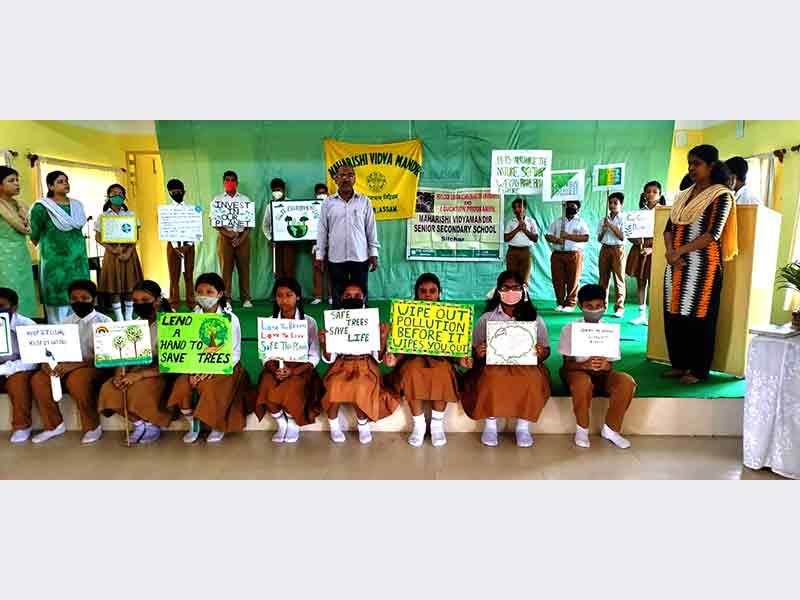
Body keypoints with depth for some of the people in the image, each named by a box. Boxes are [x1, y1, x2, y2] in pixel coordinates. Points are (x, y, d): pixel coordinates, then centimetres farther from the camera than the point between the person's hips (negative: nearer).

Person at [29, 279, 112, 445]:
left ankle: (92, 426, -14)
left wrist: (77, 364, -25)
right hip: (66, 368, 6)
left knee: (77, 380, -34)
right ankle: (54, 425, 2)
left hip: (95, 368, -6)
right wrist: (48, 361, -10)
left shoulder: (103, 322, -3)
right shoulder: (66, 322, 16)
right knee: (38, 379, -17)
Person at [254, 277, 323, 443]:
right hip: (276, 368, 2)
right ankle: (282, 424, 6)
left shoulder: (309, 322, -5)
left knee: (291, 393, -29)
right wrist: (274, 369, -18)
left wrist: (293, 371, -18)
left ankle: (293, 424, 4)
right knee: (267, 393, -25)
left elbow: (314, 357, -5)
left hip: (300, 369, -2)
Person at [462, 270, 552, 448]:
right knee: (491, 377, -34)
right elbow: (475, 351, 7)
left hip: (526, 365, 1)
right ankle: (490, 424, -14)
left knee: (532, 378, -33)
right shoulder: (486, 319, 6)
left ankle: (523, 426, -12)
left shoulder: (535, 319, 9)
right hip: (494, 364, 0)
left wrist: (542, 353, -13)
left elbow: (546, 350, 11)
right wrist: (478, 353, -17)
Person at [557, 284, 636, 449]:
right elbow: (567, 364, -9)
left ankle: (611, 429, -5)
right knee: (583, 381, -37)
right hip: (577, 371, -3)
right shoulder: (569, 329, -7)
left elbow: (610, 365, -1)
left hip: (602, 375, 3)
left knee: (627, 382, -26)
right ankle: (582, 429, -13)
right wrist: (586, 365, -30)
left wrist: (606, 366, -27)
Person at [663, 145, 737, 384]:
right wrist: (670, 252, -7)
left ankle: (698, 369, 9)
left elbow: (713, 233, -12)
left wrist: (681, 251, -14)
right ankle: (679, 364, 18)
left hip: (702, 265, -6)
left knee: (698, 316, -2)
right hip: (677, 265, 6)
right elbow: (669, 228, 10)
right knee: (673, 314, 6)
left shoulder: (721, 195, -3)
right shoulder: (683, 195, 16)